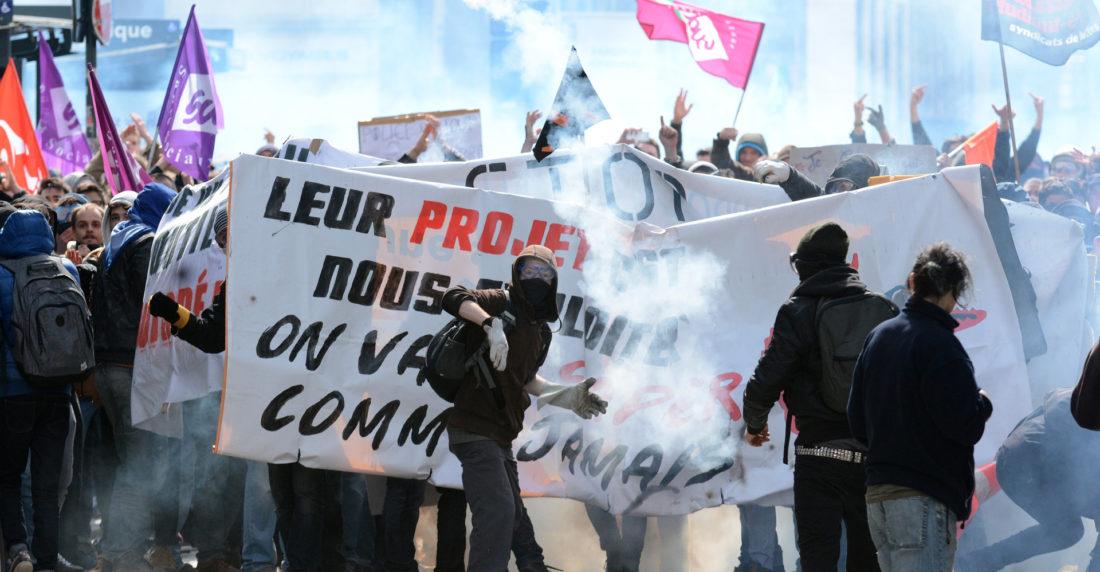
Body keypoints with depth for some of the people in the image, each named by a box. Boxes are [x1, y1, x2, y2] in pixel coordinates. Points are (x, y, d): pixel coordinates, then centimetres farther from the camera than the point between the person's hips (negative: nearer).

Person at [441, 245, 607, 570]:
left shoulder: (541, 332, 15)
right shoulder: (505, 305, -9)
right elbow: (454, 298, -25)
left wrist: (563, 396, 19)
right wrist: (492, 324, -40)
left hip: (500, 436, 10)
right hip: (476, 430, -10)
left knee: (511, 516, 21)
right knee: (498, 512, -22)